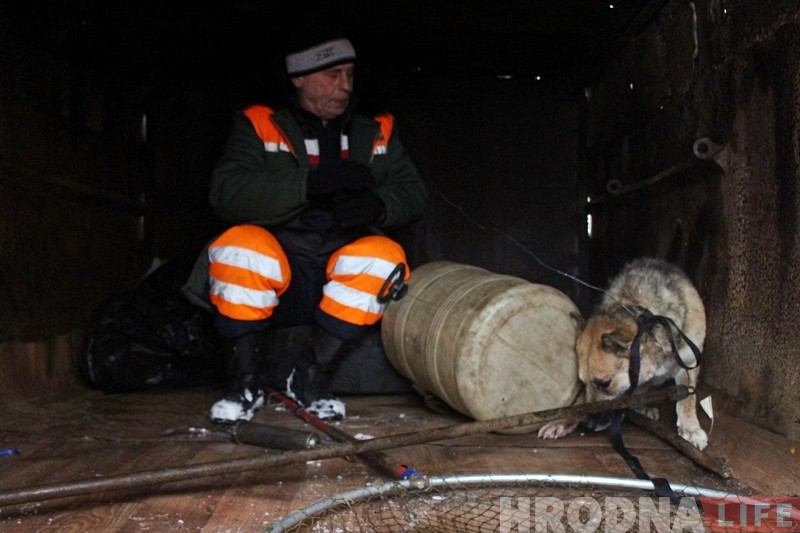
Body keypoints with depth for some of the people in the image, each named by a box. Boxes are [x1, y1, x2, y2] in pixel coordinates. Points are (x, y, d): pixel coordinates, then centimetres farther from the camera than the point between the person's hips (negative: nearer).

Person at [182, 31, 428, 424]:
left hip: (344, 283, 2)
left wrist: (377, 203, -19)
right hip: (275, 278, -2)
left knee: (384, 256, -28)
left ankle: (311, 378, -14)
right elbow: (225, 193, -9)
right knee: (240, 244, -32)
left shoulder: (377, 133, 15)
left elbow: (413, 193, 5)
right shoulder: (259, 126, 6)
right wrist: (310, 183, -22)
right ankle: (244, 381, -12)